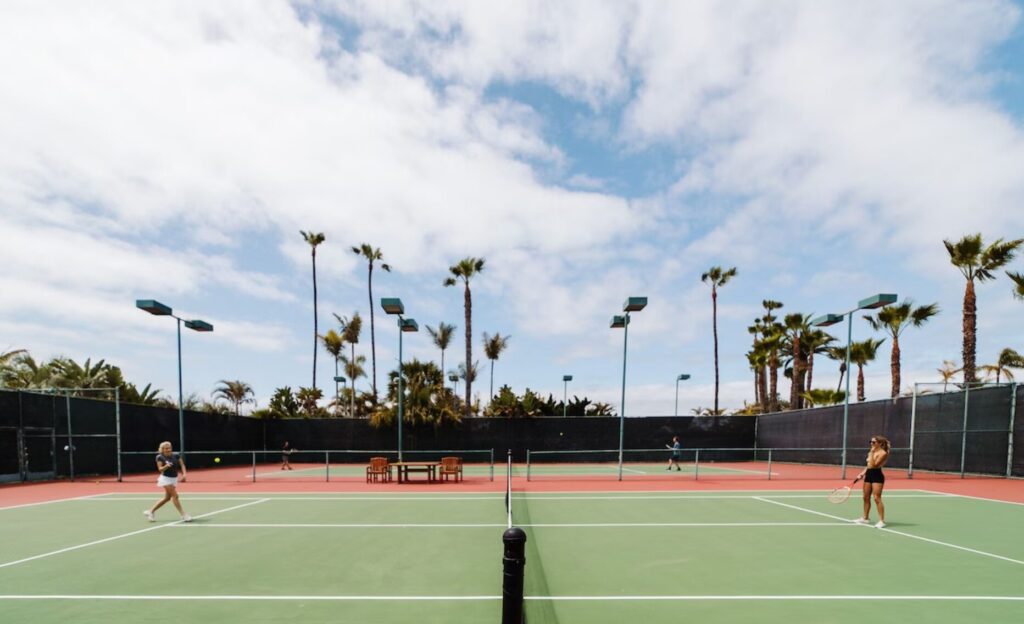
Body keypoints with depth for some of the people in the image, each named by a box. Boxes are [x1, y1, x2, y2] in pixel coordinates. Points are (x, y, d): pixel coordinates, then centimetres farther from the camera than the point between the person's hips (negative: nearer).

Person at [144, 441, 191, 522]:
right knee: (175, 496, -11)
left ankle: (150, 511, 29)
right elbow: (160, 469, -13)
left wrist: (184, 474, -15)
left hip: (174, 478, 5)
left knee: (167, 498, 11)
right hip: (165, 478, -5)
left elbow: (182, 465, -1)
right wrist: (166, 466, -34)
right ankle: (184, 515, -8)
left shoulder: (176, 455, -3)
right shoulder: (160, 457, -11)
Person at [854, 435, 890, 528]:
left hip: (877, 476, -9)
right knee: (866, 497, 12)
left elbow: (874, 465, -20)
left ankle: (882, 521, -6)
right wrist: (863, 473, 11)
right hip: (869, 474, 9)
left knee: (877, 498, -12)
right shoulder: (873, 451, 14)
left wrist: (872, 453, -21)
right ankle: (865, 518, 22)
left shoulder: (883, 453, -12)